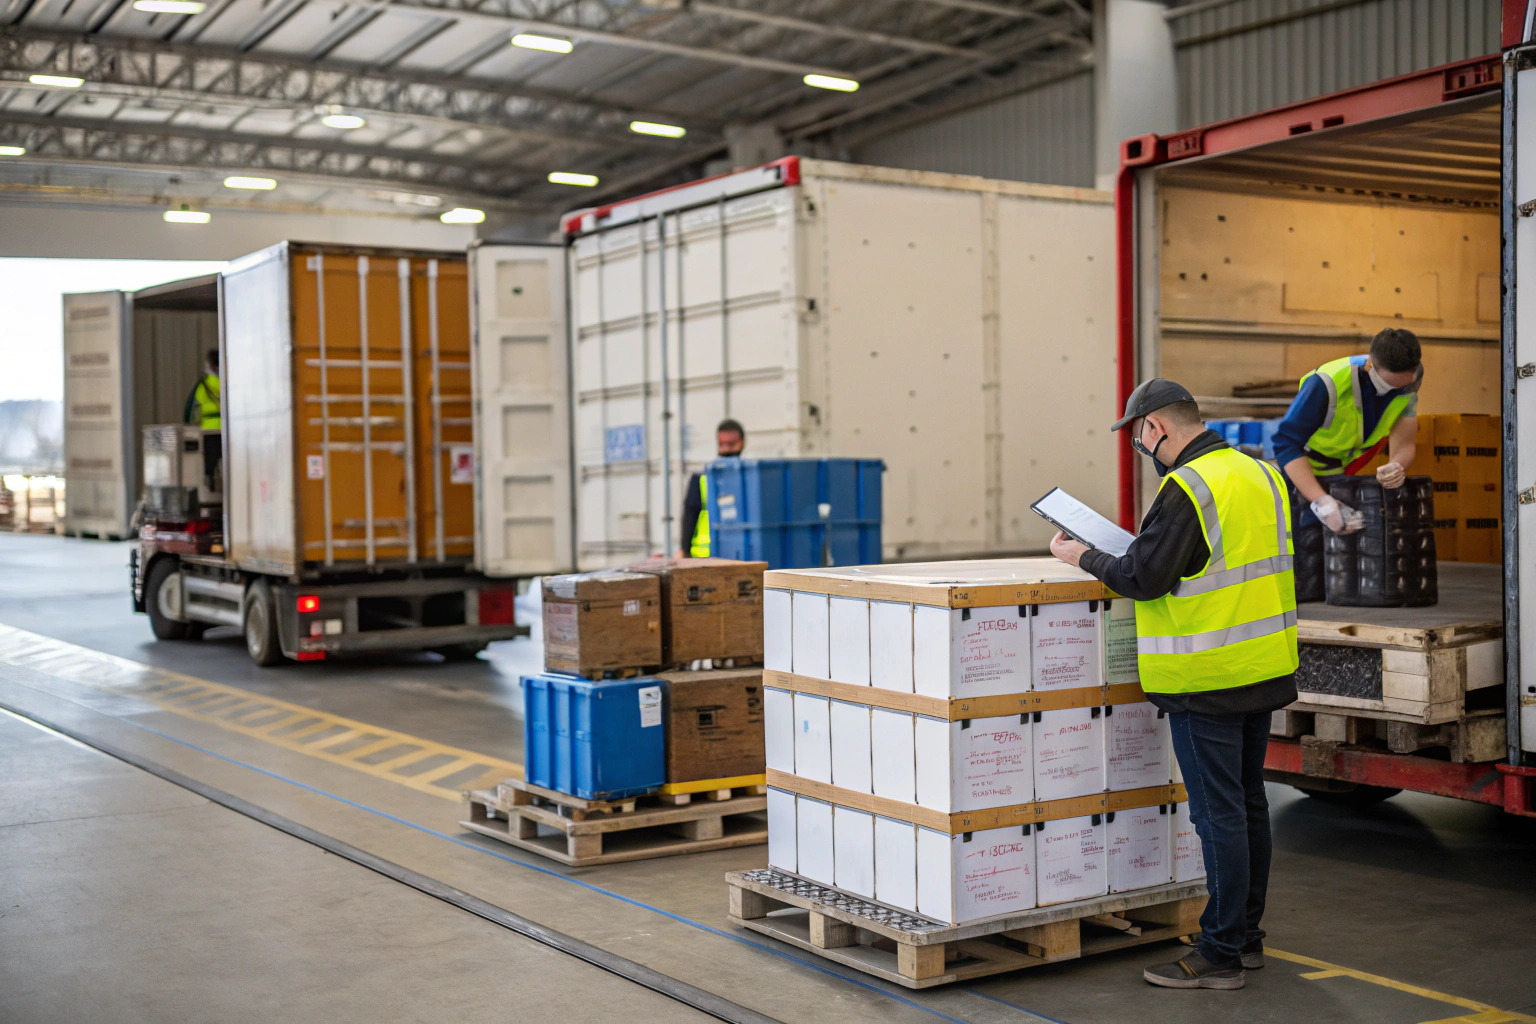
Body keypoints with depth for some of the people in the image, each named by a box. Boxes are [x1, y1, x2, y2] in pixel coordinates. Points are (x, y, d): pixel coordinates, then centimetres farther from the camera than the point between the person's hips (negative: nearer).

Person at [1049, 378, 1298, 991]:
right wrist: (1150, 548, 20)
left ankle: (1220, 954, 4)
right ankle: (1246, 935, 28)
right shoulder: (1260, 473, 11)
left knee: (1218, 813, -3)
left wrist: (1082, 558, -2)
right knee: (1248, 801, 17)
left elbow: (1142, 578, -18)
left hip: (1208, 681, -9)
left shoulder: (1187, 488, -17)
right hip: (1265, 668, 9)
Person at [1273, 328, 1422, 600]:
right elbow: (1286, 443, -31)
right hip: (1302, 476, -6)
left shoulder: (1408, 383, -13)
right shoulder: (1328, 383, -31)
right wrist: (1321, 501, -41)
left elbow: (1403, 445, -14)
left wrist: (1396, 467, -41)